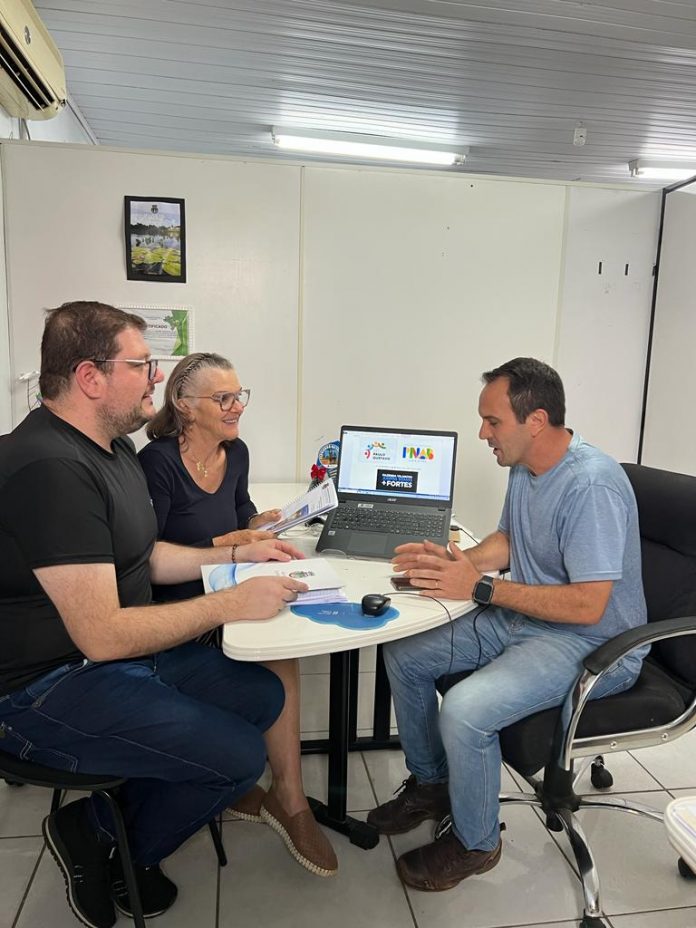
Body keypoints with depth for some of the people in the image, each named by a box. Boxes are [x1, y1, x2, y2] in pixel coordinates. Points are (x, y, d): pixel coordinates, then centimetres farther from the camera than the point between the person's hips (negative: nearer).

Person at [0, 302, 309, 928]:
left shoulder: (113, 448, 7)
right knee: (240, 756, -14)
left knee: (264, 695, 6)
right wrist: (230, 603, -21)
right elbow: (102, 635, -27)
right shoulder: (51, 469, -26)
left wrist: (237, 553, 6)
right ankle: (95, 835, 11)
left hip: (126, 653, 10)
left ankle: (111, 821, 13)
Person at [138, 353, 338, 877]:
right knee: (279, 659, -19)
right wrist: (222, 545, -20)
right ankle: (288, 799, 1)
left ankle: (286, 798, -2)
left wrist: (258, 522, 2)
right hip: (176, 607, -6)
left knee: (280, 653, -19)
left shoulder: (236, 452, 5)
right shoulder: (158, 462, -16)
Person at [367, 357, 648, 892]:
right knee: (403, 654, 3)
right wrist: (454, 561, -4)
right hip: (522, 618, 9)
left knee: (464, 710, -28)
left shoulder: (591, 486, -27)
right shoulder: (524, 468, 3)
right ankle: (430, 785, 24)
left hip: (591, 643, -9)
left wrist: (480, 587, -26)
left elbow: (587, 605, -28)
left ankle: (475, 844, 4)